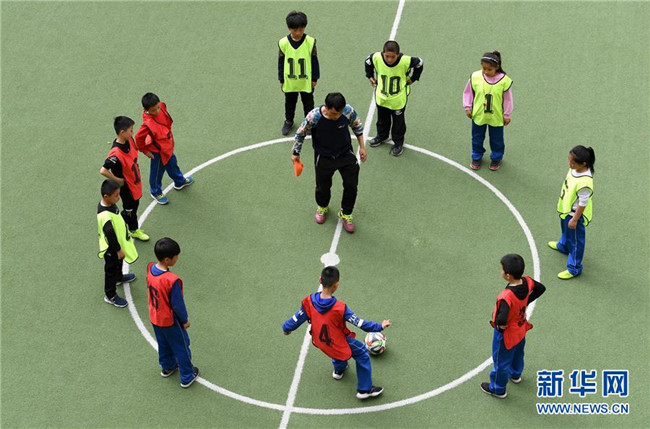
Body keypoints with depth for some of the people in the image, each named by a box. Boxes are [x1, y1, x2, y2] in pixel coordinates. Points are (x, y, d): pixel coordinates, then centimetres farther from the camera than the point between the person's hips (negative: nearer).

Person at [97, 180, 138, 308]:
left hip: (118, 242, 9)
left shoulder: (110, 204, -12)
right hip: (111, 248, -9)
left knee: (119, 263, 33)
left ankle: (119, 277, 62)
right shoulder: (105, 216, -41)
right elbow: (110, 235, -30)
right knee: (111, 269, 12)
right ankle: (110, 295, 32)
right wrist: (118, 250, -17)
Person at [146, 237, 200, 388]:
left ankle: (167, 367, 52)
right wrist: (185, 320, -6)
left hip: (155, 317, 7)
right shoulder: (172, 280, -37)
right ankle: (187, 377, 33)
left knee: (163, 344, 30)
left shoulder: (150, 268, -16)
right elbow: (178, 304, -24)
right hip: (170, 320, -7)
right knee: (181, 347, 16)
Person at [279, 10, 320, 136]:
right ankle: (288, 121, 44)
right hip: (289, 81, 1)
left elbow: (314, 61, -7)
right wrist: (281, 80, 1)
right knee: (289, 103, 21)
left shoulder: (310, 42, -19)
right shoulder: (283, 43, -17)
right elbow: (281, 62, -5)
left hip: (306, 81, -1)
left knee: (308, 102, 17)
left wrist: (315, 78, -1)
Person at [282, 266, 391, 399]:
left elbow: (297, 319, -8)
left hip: (320, 342, 6)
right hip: (338, 343, -5)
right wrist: (379, 326, -10)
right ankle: (364, 390, 21)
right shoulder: (339, 308, -33)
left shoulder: (309, 301, -22)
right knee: (362, 353, 15)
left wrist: (286, 328, 13)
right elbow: (359, 323, -23)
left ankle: (339, 369, 59)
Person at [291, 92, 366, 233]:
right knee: (323, 186, 15)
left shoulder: (349, 111, -25)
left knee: (351, 185, 4)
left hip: (345, 154, 1)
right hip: (324, 157, -1)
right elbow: (300, 133, -12)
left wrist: (362, 147, 4)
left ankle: (346, 214, 31)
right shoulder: (314, 117, -31)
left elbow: (357, 126, -2)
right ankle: (322, 207, 50)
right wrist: (296, 153, 0)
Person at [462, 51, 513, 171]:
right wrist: (468, 107, 0)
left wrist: (507, 115, -2)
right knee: (477, 138, 19)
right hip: (478, 115, 2)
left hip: (496, 117, -1)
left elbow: (508, 99, -8)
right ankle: (477, 157, 41)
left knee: (496, 139, 17)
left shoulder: (504, 80, -20)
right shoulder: (475, 77, -16)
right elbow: (468, 92, 0)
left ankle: (496, 158, 39)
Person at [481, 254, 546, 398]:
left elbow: (501, 320, -48)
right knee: (518, 354, 34)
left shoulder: (506, 297, -42)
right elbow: (541, 288, -2)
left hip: (506, 336, -7)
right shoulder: (527, 282, -22)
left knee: (501, 362, 19)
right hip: (521, 331, 7)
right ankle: (515, 374, 62)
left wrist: (498, 324, -24)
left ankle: (498, 389, 42)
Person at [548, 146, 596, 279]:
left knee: (575, 240, 10)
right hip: (566, 208, 9)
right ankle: (563, 246, 66)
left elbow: (583, 203, -28)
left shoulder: (585, 182, -40)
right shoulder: (575, 168, -13)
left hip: (575, 213, -9)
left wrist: (575, 219, -18)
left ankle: (574, 268, 28)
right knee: (566, 229, 36)